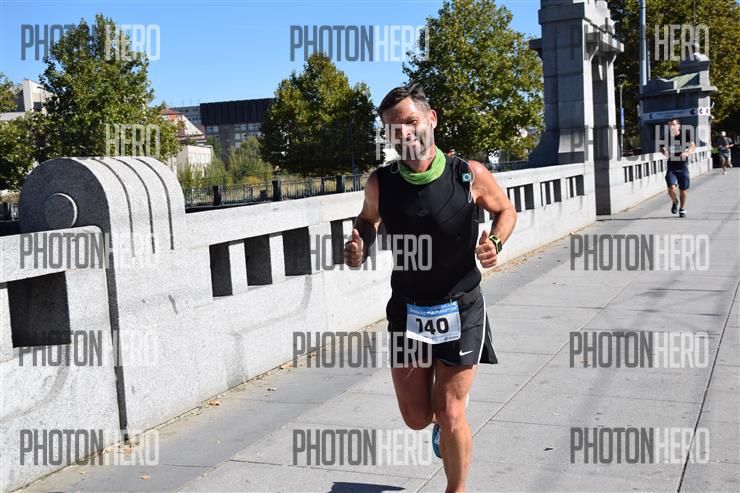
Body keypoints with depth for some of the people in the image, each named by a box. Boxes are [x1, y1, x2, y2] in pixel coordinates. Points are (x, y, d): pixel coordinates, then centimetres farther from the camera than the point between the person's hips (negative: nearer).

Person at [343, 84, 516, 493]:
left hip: (460, 310, -2)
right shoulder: (381, 182, -8)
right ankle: (445, 417, 46)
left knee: (450, 415, -2)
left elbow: (506, 210, 7)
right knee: (416, 418, 8)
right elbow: (368, 218, 14)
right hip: (407, 310, 2)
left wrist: (495, 242, -14)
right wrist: (359, 247, -8)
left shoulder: (470, 175, -13)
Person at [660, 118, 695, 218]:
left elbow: (693, 146, 3)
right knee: (671, 188, -17)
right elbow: (661, 148, 16)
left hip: (683, 167, 0)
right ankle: (674, 202, 16)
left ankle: (682, 209, 29)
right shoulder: (666, 137, 0)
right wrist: (664, 152, -8)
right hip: (671, 167, 0)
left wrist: (687, 153, -18)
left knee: (683, 189, 7)